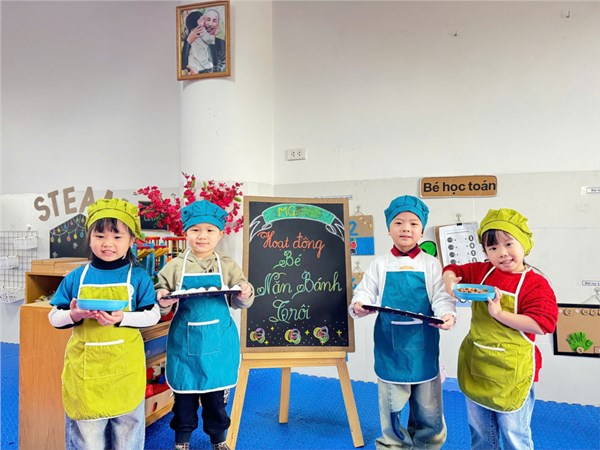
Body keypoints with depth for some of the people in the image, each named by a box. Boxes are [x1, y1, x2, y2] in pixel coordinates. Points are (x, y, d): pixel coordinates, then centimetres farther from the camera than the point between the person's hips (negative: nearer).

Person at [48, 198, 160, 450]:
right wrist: (74, 316, -17)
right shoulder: (75, 278, 0)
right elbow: (54, 317, 5)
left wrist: (122, 319, -23)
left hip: (124, 366, -1)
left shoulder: (138, 277, -6)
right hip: (84, 366, 2)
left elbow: (153, 315, -7)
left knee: (126, 425, 16)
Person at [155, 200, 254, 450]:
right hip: (185, 339, 0)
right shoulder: (174, 266, -1)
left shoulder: (228, 266, -1)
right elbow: (161, 292, 2)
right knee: (184, 393, 13)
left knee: (217, 395, 13)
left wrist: (244, 294, -23)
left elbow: (238, 301, -1)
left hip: (218, 340, 0)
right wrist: (161, 298, -20)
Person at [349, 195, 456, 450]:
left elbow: (441, 296, -5)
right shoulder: (380, 265, 1)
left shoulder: (431, 264, -1)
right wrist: (359, 305, -22)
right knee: (391, 403, 13)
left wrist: (446, 314, -24)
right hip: (390, 343, 0)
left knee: (428, 403, 16)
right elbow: (365, 291, -1)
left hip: (422, 344, 0)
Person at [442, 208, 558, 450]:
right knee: (479, 430, 22)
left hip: (510, 369, -5)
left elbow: (540, 325, -23)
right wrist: (449, 281, -8)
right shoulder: (480, 271, 1)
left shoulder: (536, 284, -14)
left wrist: (498, 313, -27)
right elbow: (454, 270, 14)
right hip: (476, 363, 5)